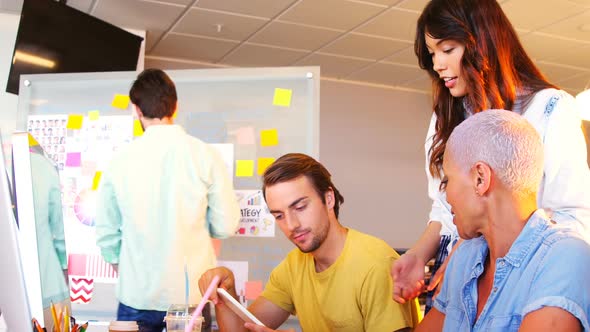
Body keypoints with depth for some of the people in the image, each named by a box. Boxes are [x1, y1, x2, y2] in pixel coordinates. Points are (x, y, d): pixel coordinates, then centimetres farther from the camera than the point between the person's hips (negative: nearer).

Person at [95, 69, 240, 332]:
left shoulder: (120, 160, -4)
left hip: (136, 294, 1)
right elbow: (226, 226, -5)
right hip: (191, 295, -1)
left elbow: (106, 232, 4)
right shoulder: (205, 155, -9)